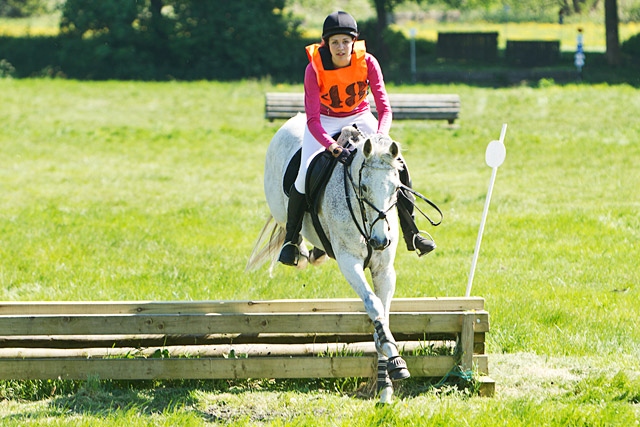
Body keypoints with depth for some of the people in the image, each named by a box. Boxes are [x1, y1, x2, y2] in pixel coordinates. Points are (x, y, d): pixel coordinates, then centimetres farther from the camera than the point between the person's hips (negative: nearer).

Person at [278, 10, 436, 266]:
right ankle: (291, 239, 0)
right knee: (305, 175, -21)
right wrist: (332, 146, -46)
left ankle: (411, 234, -2)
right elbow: (312, 119, -28)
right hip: (325, 122, -2)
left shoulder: (367, 62, -21)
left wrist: (380, 138, -41)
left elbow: (384, 108, -22)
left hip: (359, 118, 2)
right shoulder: (315, 69, -25)